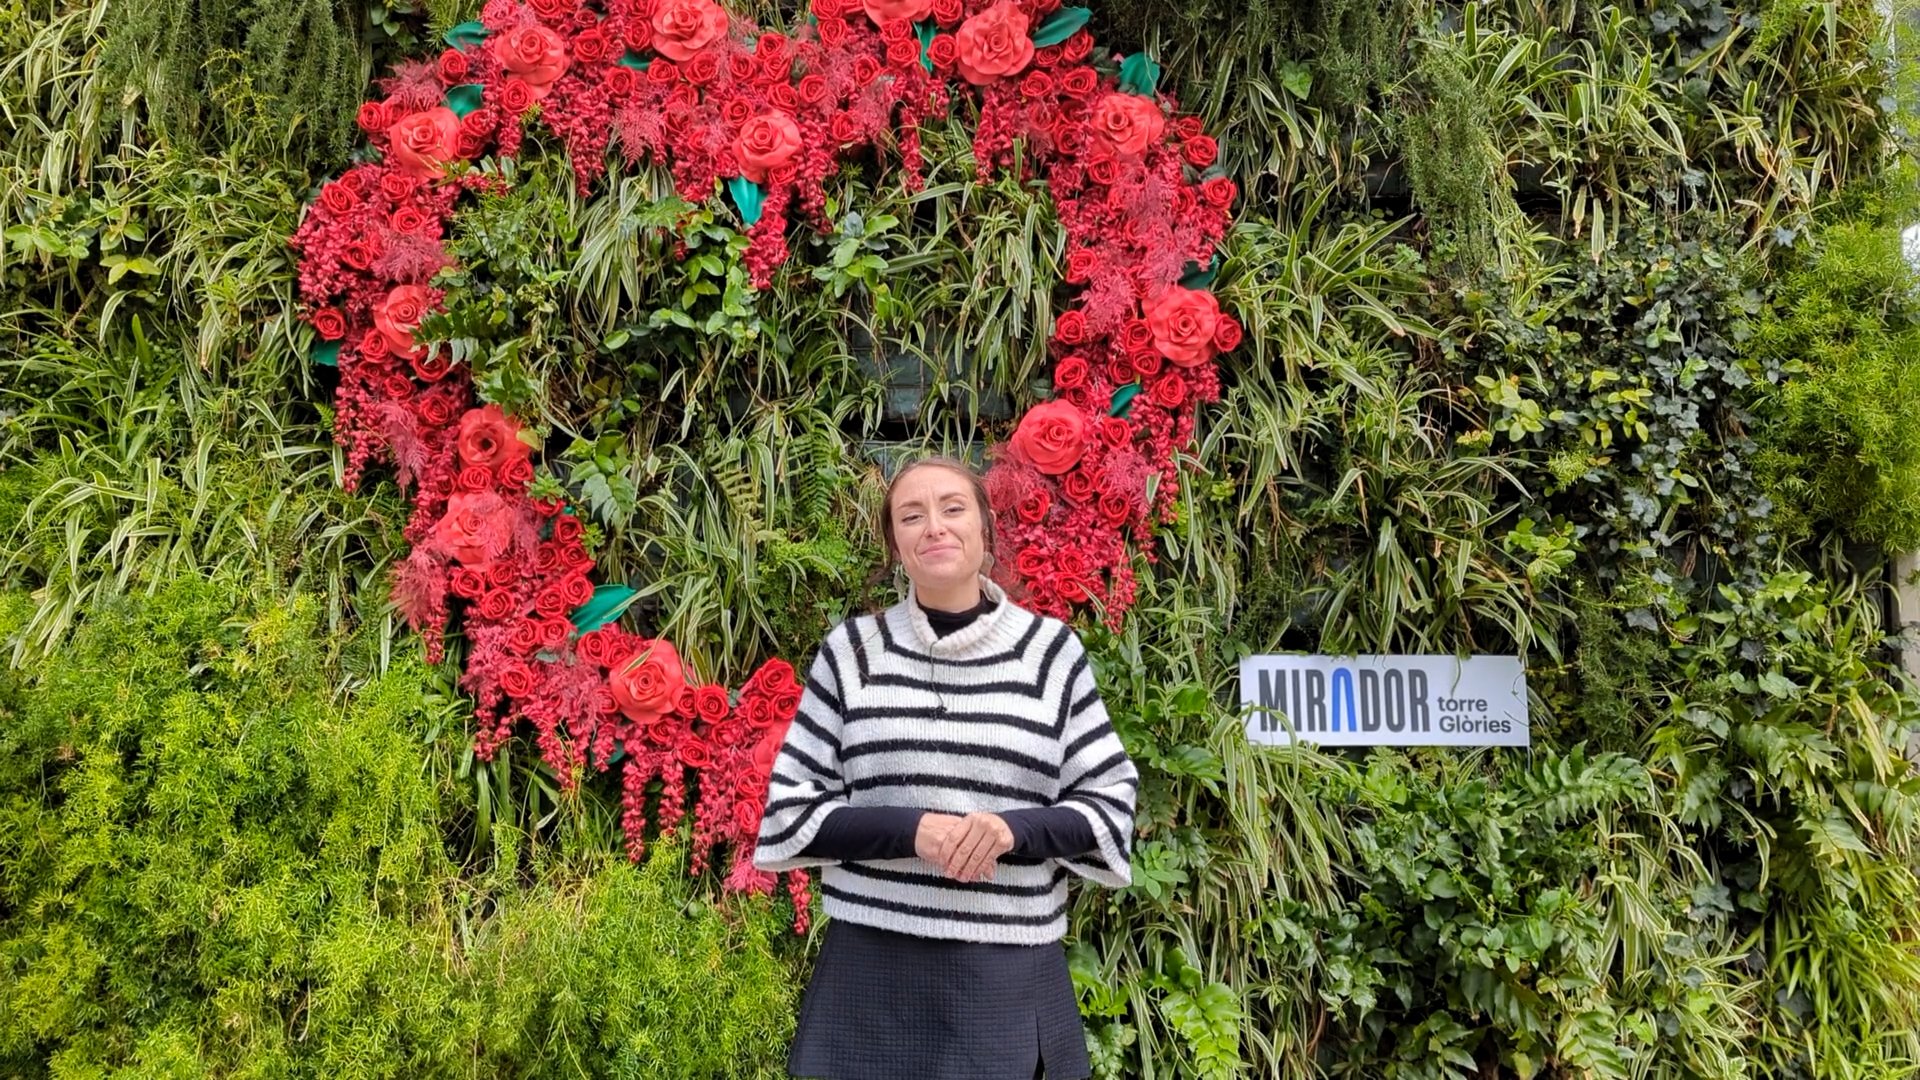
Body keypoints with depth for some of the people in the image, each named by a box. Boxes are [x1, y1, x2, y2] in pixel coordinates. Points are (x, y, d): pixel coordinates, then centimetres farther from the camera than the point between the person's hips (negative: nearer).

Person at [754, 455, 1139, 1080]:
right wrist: (910, 829, -15)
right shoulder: (853, 649, 1)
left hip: (1013, 977, 0)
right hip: (873, 971, 0)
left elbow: (1113, 803, 3)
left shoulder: (1050, 650, 1)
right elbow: (787, 810, 1)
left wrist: (1017, 829, -15)